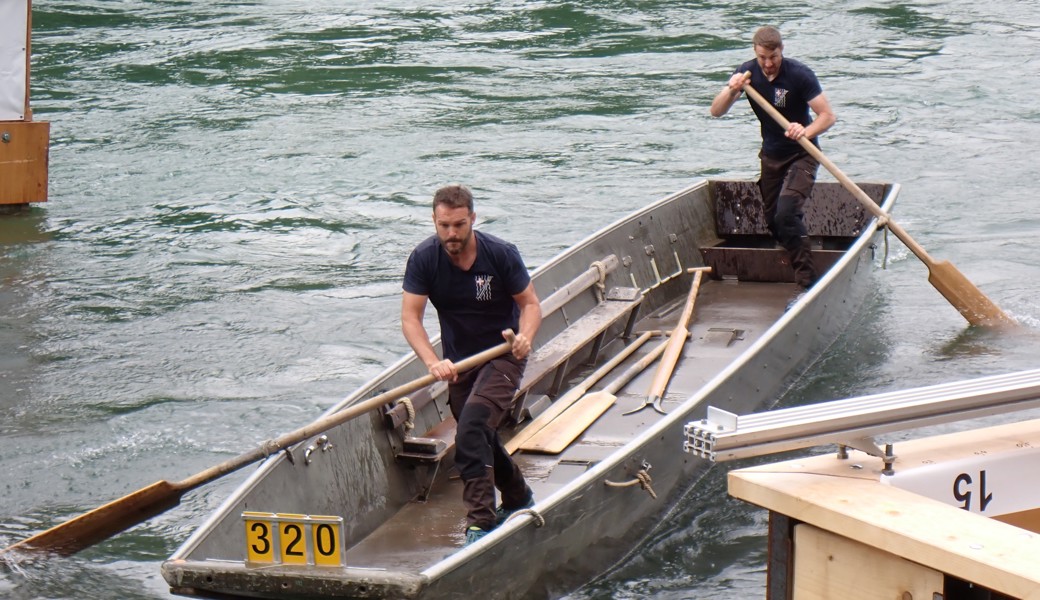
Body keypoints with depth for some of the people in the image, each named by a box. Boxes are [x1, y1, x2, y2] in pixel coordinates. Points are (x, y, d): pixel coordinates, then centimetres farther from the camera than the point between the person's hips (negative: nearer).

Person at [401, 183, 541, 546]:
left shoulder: (501, 254, -18)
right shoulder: (424, 259, -13)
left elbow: (530, 303, -11)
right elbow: (410, 318, -18)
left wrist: (525, 335, -33)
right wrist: (433, 363, -34)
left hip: (503, 356, -5)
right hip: (459, 362, 5)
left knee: (472, 431, -24)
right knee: (482, 439, 20)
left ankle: (481, 524, -23)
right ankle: (518, 499, 47)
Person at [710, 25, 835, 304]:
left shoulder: (799, 74, -21)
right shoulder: (748, 72, -8)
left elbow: (828, 115, -21)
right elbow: (716, 112, -11)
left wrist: (806, 132, -41)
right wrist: (732, 90, -31)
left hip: (801, 155, -6)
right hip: (771, 155, 6)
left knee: (786, 214, -23)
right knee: (772, 219, 12)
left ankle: (807, 283, -20)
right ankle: (798, 267, 35)